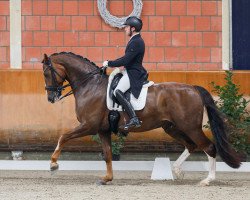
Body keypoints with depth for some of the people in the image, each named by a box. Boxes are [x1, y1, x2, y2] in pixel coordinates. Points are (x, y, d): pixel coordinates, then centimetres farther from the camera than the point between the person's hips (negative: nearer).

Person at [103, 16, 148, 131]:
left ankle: (134, 119, -31)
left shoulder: (136, 43, -20)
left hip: (133, 73, -11)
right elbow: (126, 58, 23)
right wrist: (111, 63, 16)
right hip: (129, 71, 11)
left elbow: (125, 61, -24)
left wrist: (109, 63, -14)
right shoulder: (135, 40, 14)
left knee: (118, 91, -26)